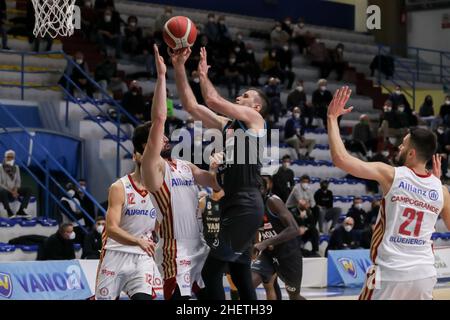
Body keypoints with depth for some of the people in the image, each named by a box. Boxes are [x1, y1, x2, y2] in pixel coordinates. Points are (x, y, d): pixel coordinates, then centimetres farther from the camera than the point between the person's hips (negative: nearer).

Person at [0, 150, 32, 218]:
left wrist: (15, 190, -13)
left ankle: (20, 211, -23)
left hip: (14, 190, 6)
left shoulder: (16, 167, 7)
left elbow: (18, 181, 9)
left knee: (28, 190, -16)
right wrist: (11, 191, -20)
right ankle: (9, 212, -33)